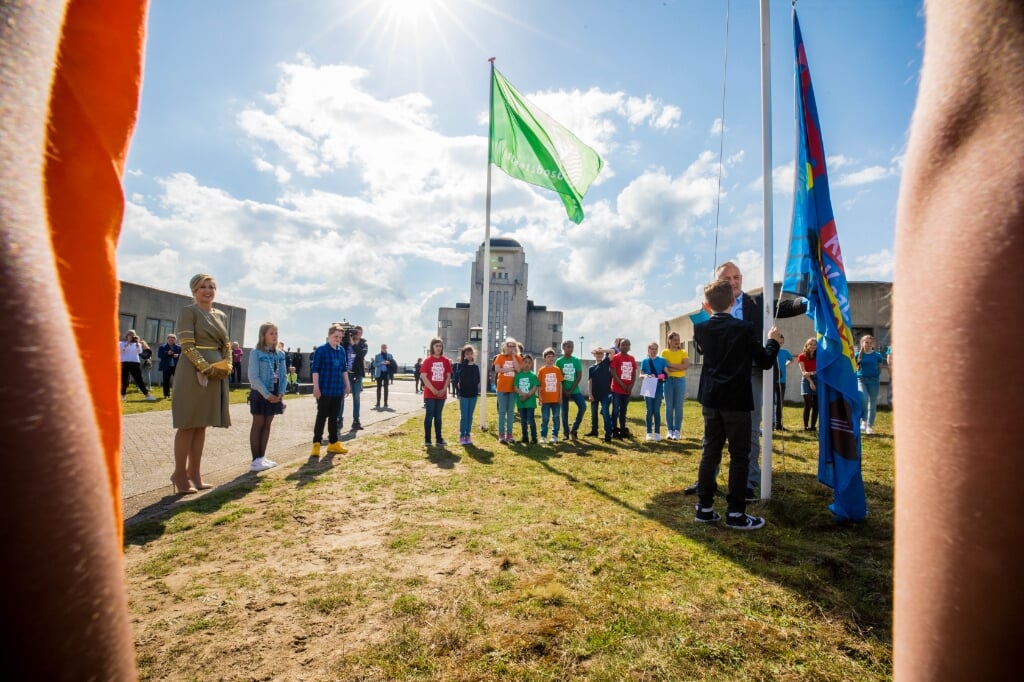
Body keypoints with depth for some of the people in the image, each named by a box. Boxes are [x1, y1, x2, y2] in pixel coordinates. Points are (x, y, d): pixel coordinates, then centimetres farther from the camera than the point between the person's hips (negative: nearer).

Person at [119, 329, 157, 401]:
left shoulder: (137, 344, 16)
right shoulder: (121, 343, 10)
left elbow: (140, 351, -2)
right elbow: (121, 350, -9)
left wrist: (137, 342, -5)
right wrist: (128, 342, -7)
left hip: (135, 363, 1)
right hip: (124, 363, -1)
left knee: (139, 379, -2)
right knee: (123, 380, 2)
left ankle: (147, 395, -4)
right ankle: (123, 395, 17)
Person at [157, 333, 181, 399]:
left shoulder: (179, 347, 9)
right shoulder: (162, 347, 7)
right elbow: (159, 355, -3)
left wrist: (178, 355, -16)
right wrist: (167, 353, -18)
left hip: (177, 367, 0)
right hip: (166, 367, 0)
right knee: (166, 381, 3)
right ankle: (166, 394, 12)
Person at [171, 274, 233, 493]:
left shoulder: (221, 315, 15)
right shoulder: (188, 311, -5)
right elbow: (187, 346, -12)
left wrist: (227, 365, 1)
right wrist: (206, 368, -19)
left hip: (217, 374, 7)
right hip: (194, 372, -6)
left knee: (201, 425, 11)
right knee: (188, 425, 0)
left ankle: (194, 472, 18)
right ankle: (180, 473, 11)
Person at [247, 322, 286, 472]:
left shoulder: (280, 354, 7)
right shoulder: (256, 353, -9)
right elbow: (253, 377, -15)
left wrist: (280, 393, -4)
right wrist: (267, 394, -18)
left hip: (275, 394, 5)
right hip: (260, 394, -5)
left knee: (267, 425, 11)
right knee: (258, 425, 1)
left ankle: (262, 457, 19)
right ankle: (256, 459, 7)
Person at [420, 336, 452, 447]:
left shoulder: (446, 361, 5)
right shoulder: (427, 360, -4)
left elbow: (448, 376, 5)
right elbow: (423, 376, -8)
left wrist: (444, 389, -6)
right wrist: (433, 389, -14)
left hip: (441, 394, 3)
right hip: (429, 393, -3)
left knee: (438, 416, 11)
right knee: (429, 416, 0)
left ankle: (439, 438, 17)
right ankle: (427, 439, 7)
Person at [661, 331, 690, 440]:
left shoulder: (683, 352, 5)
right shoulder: (664, 352, 4)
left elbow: (686, 366, -9)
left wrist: (671, 365, -10)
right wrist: (679, 367, -12)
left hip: (680, 380, 0)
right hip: (668, 380, 0)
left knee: (678, 407, 1)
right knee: (669, 406, 3)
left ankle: (677, 431, 7)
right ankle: (670, 430, 10)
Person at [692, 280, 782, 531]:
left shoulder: (701, 329, 3)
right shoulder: (745, 328, -9)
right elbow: (765, 362, -4)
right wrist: (773, 341, 14)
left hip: (710, 399, 4)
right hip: (736, 400, -4)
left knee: (710, 452, 10)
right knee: (739, 456, 4)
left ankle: (704, 507, 15)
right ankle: (735, 513, 8)